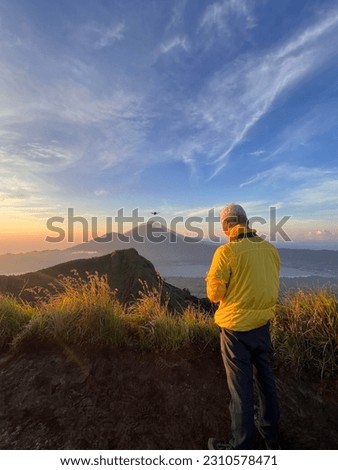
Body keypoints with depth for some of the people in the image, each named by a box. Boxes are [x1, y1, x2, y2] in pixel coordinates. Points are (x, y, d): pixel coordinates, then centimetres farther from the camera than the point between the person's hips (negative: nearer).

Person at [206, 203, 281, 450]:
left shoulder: (226, 251, -20)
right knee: (265, 378, 25)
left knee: (241, 387, 11)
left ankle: (242, 446, 32)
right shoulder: (271, 249, -3)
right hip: (262, 324, 6)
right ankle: (271, 435, 48)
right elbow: (272, 286, 7)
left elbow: (214, 294, -15)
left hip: (236, 327, -5)